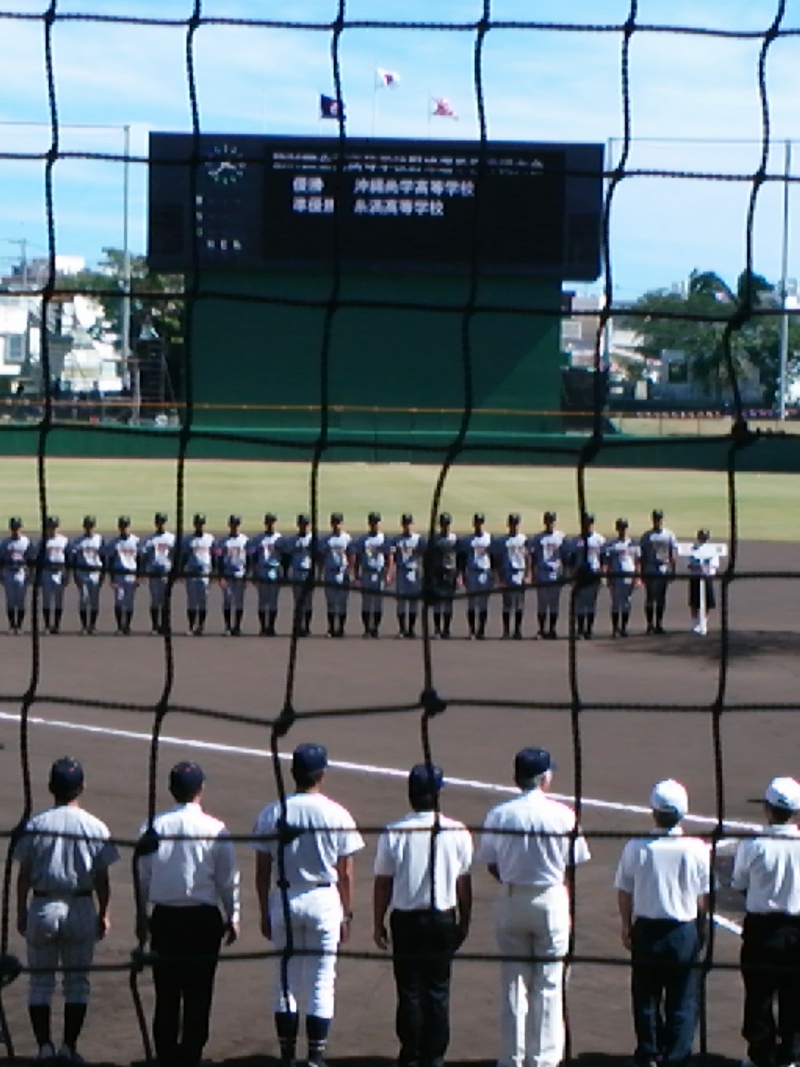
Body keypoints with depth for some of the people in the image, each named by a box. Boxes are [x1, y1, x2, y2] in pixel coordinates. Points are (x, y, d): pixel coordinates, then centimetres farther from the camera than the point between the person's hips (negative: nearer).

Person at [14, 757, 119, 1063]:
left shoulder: (35, 825, -6)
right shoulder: (96, 828, -6)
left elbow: (24, 875, -2)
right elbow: (102, 879, -2)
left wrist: (21, 912, 8)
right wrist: (103, 914, 9)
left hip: (42, 908, 0)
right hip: (81, 909, 0)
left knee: (41, 981, 10)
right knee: (77, 981, 10)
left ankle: (44, 1047, 8)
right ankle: (69, 1047, 10)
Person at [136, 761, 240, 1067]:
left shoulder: (153, 827, -2)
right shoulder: (214, 829, -9)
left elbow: (141, 877, 4)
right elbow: (228, 880, -4)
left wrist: (141, 916, 16)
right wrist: (232, 918, 8)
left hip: (164, 916, 2)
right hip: (203, 917, -2)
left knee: (166, 992, 11)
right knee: (198, 992, 6)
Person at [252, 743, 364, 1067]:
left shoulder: (272, 813, -3)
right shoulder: (337, 815, -8)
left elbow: (262, 871, 1)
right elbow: (345, 873, -3)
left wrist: (265, 913, 11)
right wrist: (347, 914, 7)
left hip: (284, 901, 2)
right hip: (324, 901, -2)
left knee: (286, 980, 12)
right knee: (321, 984, 5)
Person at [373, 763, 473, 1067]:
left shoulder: (393, 834, -10)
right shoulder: (458, 832, -6)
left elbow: (382, 884, -4)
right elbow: (464, 883, 2)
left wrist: (378, 924, 7)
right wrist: (464, 922, 14)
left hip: (406, 921, -1)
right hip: (443, 920, 1)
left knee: (409, 989, 8)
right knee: (438, 990, 9)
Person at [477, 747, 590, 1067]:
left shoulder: (498, 815, -6)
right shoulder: (562, 814, -11)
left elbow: (491, 864, 1)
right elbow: (573, 864, -4)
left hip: (511, 900, 2)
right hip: (551, 900, -2)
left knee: (513, 983, 10)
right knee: (548, 985, 7)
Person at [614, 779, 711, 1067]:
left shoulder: (636, 848, -10)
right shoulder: (697, 849, -11)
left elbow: (624, 892, -1)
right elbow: (704, 897, -3)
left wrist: (627, 926, 13)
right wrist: (702, 930, 13)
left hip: (646, 931, 1)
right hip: (685, 932, -1)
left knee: (646, 997, 15)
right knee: (683, 1001, 8)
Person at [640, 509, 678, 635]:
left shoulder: (669, 535, 6)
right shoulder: (646, 535, 6)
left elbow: (673, 554, 5)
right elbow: (642, 555, 6)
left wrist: (672, 570, -3)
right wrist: (642, 571, 1)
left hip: (664, 570, 0)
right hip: (649, 571, 0)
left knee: (661, 598, 4)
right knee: (650, 597, -1)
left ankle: (659, 624, 9)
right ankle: (650, 624, 4)